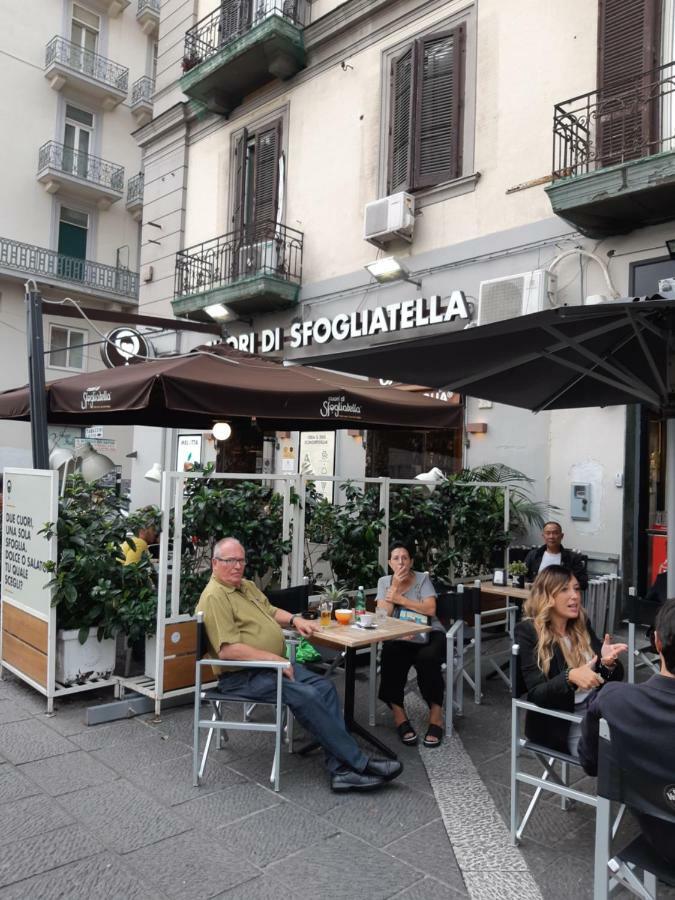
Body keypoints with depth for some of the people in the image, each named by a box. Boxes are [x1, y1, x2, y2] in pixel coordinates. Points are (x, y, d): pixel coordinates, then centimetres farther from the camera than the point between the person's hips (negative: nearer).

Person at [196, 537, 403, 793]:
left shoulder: (247, 586, 14)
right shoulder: (214, 597, -16)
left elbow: (272, 611, 27)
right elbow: (227, 649, -24)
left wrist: (295, 620, 6)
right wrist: (273, 658, -22)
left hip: (273, 663, 9)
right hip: (243, 676, -9)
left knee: (324, 687, -8)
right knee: (306, 696, -23)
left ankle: (341, 769, -13)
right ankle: (359, 762, -13)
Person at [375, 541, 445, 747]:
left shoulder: (422, 578, 0)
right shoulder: (384, 582, 7)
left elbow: (430, 609, -14)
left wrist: (400, 599, -14)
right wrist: (395, 585, -12)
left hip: (428, 635, -1)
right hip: (398, 638, 2)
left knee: (427, 660, -34)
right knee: (390, 661, -30)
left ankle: (436, 715, -19)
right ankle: (399, 715, -16)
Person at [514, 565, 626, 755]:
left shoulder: (582, 624, 7)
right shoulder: (528, 632, -9)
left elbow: (615, 678, 5)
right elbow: (536, 694, -15)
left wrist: (608, 663, -17)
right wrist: (570, 677, -32)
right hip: (561, 724, -5)